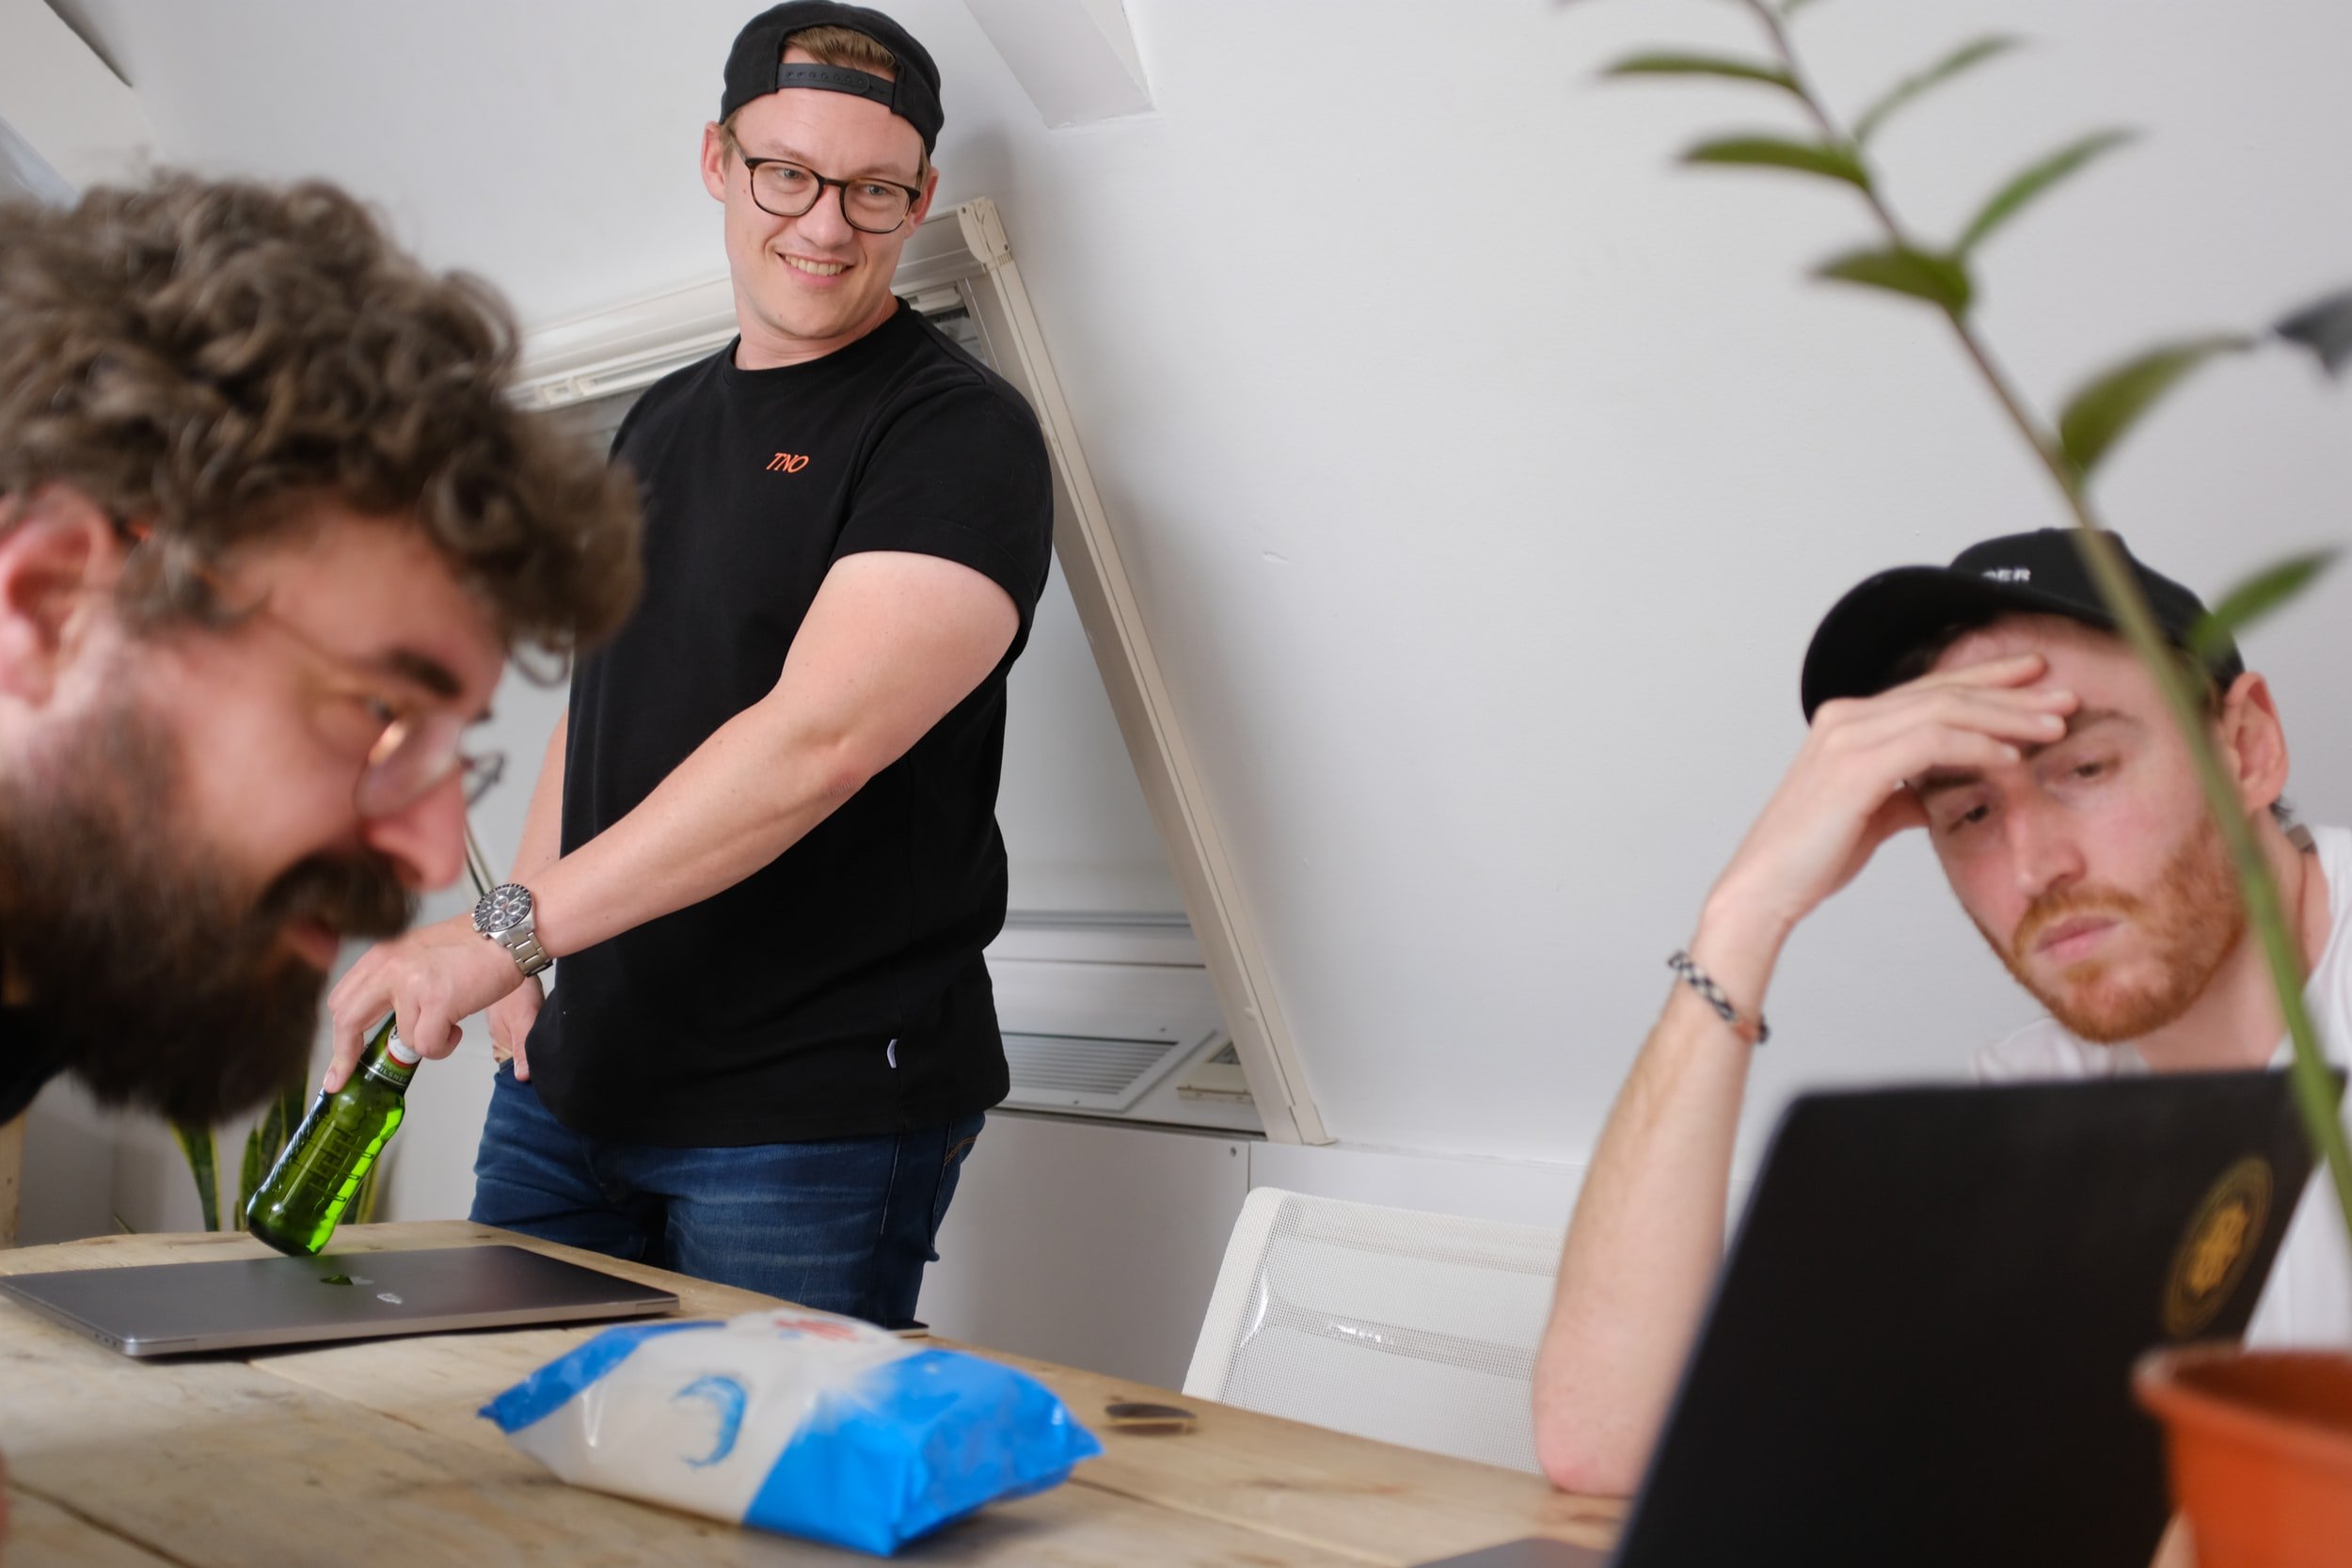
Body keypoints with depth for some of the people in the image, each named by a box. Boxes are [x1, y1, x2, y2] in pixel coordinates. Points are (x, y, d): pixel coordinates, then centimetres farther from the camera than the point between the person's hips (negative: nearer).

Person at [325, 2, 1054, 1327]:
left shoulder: (960, 435, -11)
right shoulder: (658, 427, 15)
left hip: (817, 1122, -7)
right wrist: (523, 955, 9)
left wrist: (507, 928, -27)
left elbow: (817, 739, -23)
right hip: (574, 1085, 7)